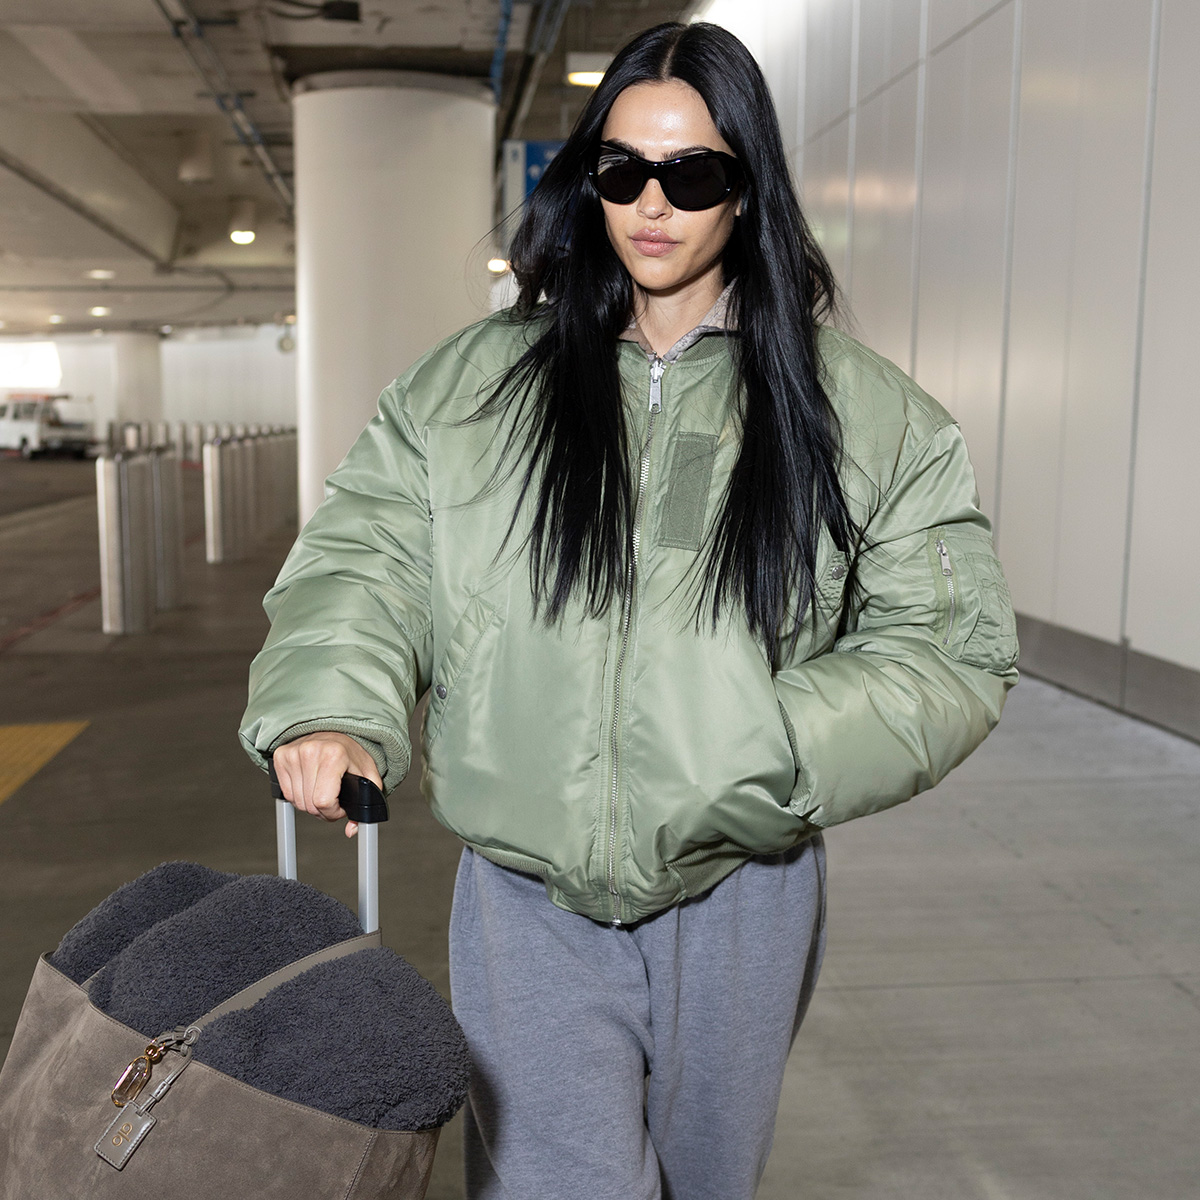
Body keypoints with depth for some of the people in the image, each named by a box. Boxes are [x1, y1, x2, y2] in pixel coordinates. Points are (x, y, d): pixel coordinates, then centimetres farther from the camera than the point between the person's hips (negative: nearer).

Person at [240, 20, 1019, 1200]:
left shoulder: (861, 413, -3)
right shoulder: (474, 382, 2)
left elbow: (951, 650, -4)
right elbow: (365, 549, 0)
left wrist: (770, 759, -19)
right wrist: (334, 702, -20)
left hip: (741, 895, 1)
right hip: (524, 895, 0)